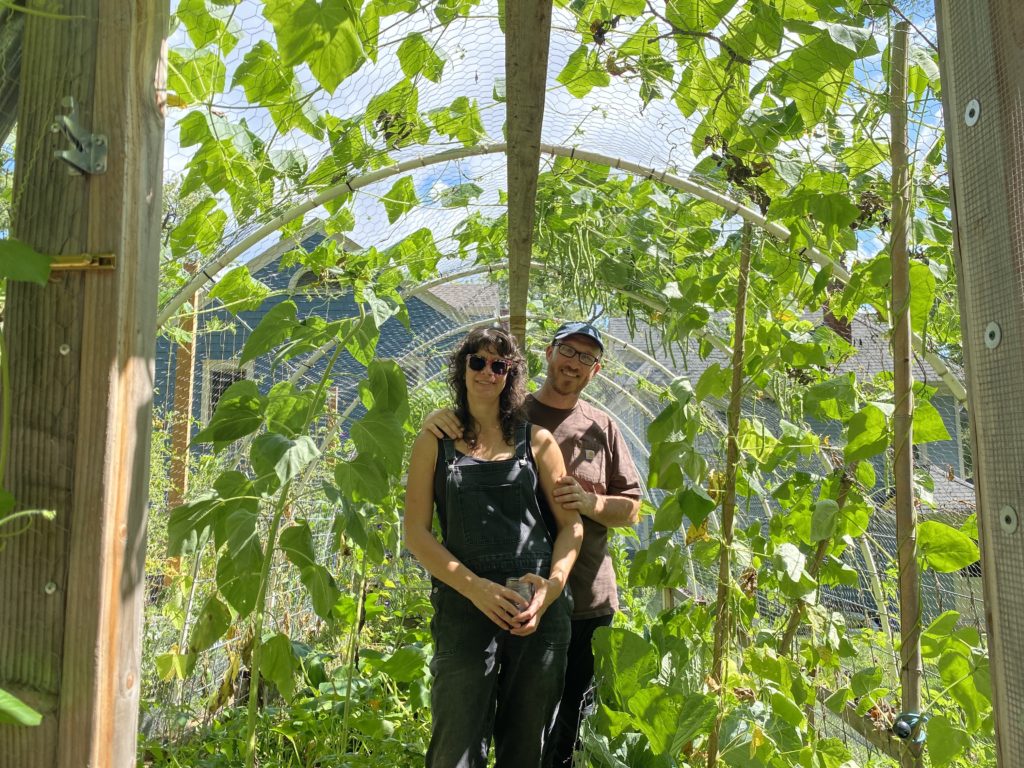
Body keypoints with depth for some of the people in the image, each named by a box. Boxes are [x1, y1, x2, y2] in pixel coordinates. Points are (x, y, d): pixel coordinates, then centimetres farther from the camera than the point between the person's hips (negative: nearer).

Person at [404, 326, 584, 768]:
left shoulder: (536, 440, 9)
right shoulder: (434, 442, 6)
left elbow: (571, 524, 8)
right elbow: (416, 534, 0)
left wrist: (552, 586, -9)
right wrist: (476, 587, -13)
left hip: (539, 605, 2)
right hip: (464, 604, -1)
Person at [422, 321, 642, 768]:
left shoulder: (602, 428, 6)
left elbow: (631, 510, 7)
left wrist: (591, 502, -15)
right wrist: (434, 421, -19)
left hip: (588, 602, 2)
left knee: (567, 727, 16)